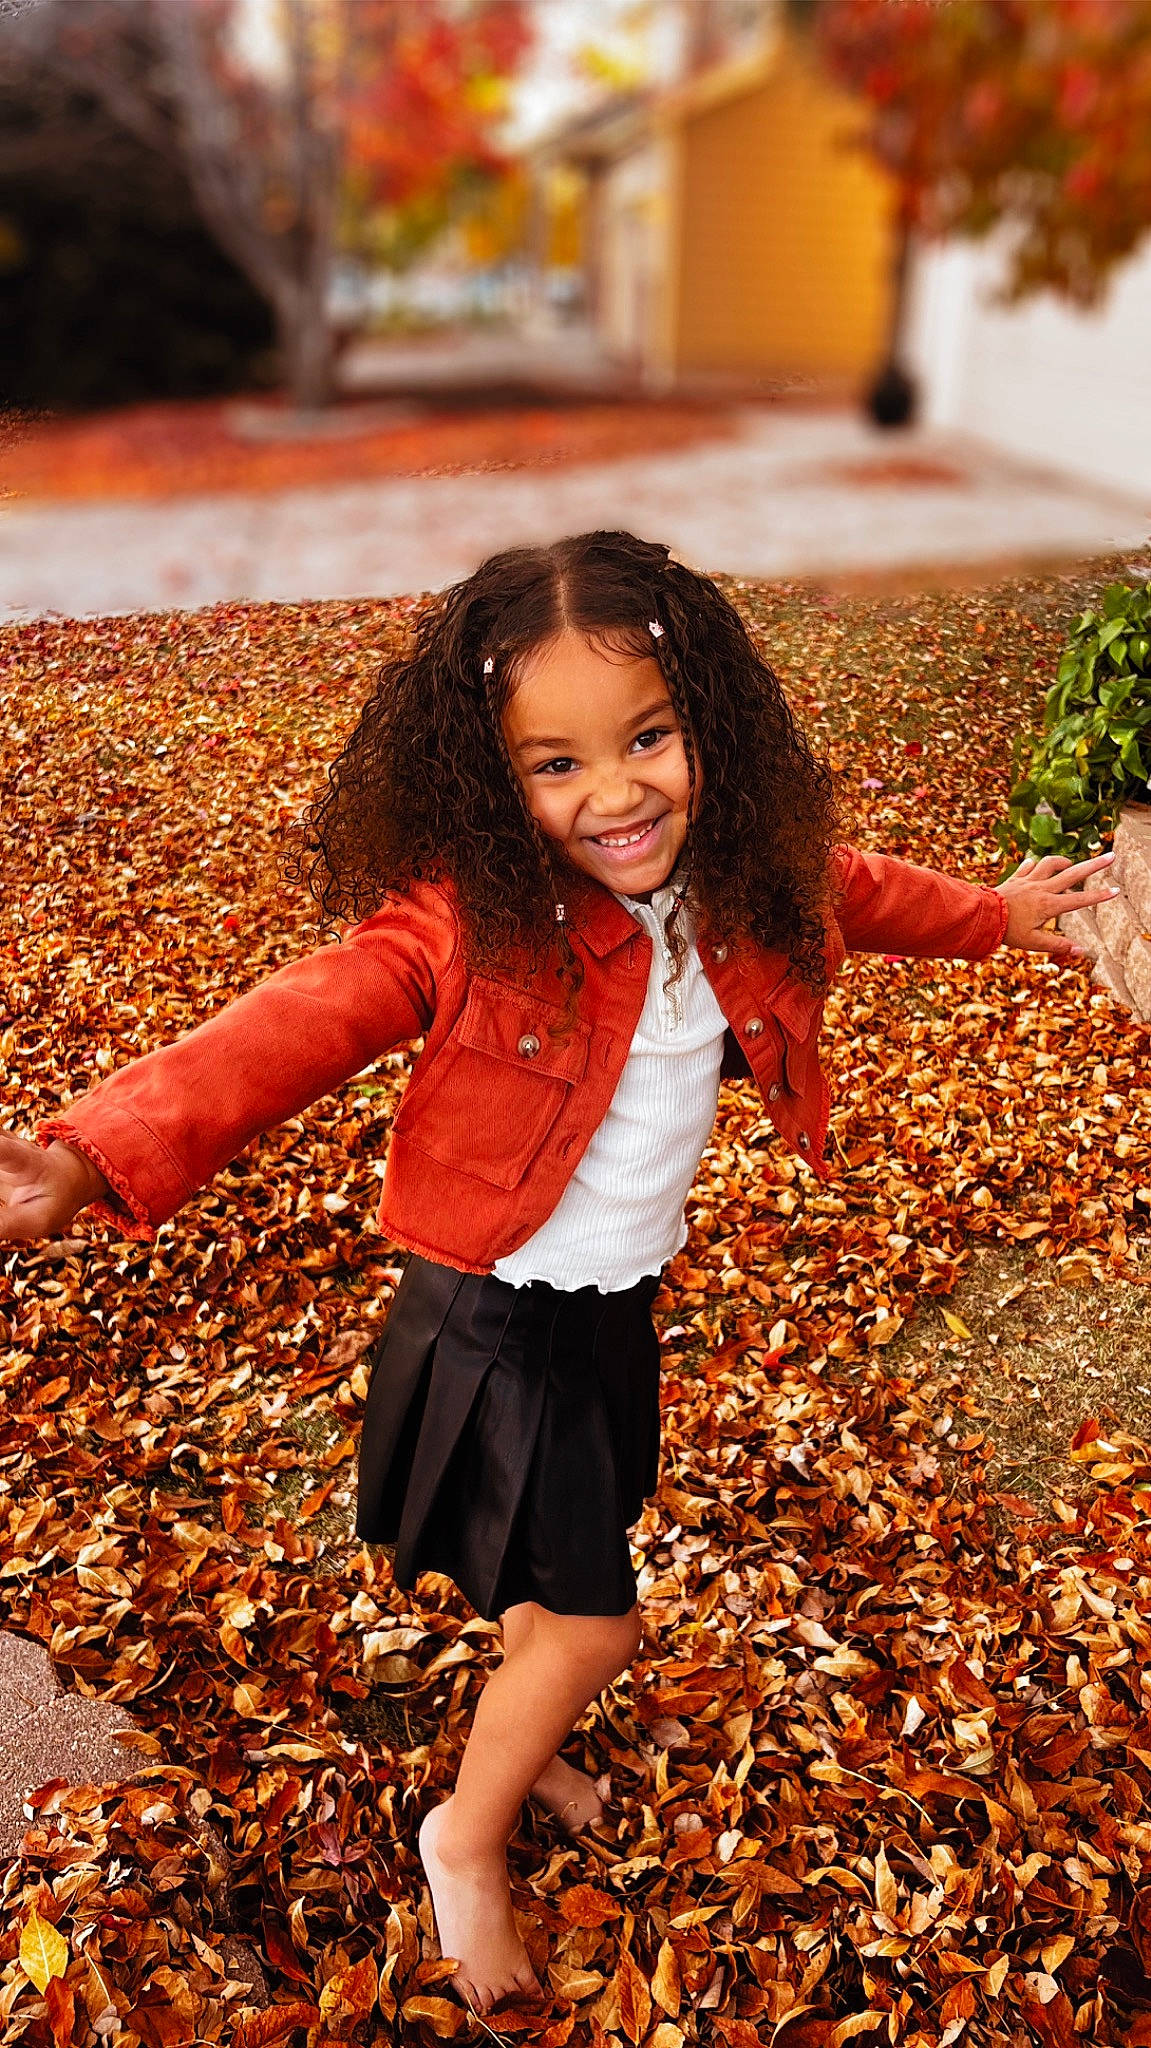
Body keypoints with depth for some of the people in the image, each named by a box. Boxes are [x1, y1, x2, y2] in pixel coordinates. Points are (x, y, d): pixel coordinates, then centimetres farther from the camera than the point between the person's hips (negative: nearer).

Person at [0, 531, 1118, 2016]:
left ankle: (518, 1745, 57)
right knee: (593, 1619, 3)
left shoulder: (741, 891, -9)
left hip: (622, 1309, 6)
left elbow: (849, 888, 12)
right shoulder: (465, 920, -27)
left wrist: (995, 915, 28)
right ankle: (467, 1838, 34)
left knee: (565, 1578, 24)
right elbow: (290, 1028, -37)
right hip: (494, 1323, -6)